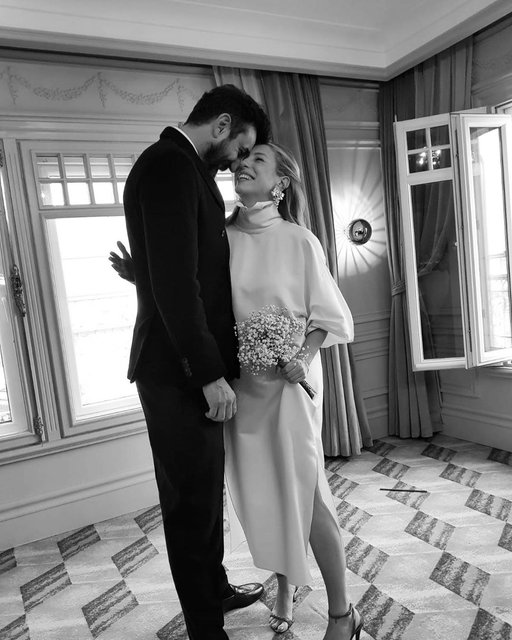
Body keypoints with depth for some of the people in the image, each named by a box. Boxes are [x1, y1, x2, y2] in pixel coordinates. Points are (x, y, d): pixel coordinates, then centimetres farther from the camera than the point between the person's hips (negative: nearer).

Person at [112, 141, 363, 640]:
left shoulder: (298, 240, -4)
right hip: (237, 383, 3)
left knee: (306, 494, 0)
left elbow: (327, 316, 0)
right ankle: (284, 585, 38)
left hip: (288, 381, -3)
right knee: (258, 492, 13)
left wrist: (303, 355, -16)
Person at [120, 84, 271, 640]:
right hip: (178, 370, -10)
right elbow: (174, 282, -23)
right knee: (193, 500, 4)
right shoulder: (169, 164, -14)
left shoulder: (180, 166, 18)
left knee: (204, 490, 21)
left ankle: (215, 589, 41)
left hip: (190, 365, 10)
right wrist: (210, 373, -19)